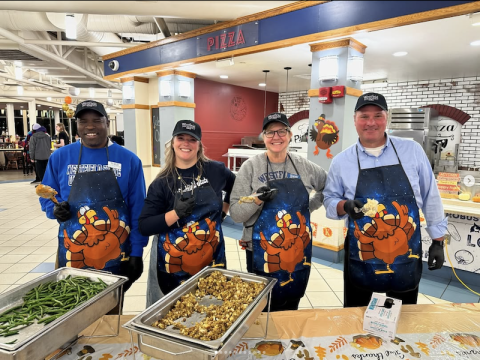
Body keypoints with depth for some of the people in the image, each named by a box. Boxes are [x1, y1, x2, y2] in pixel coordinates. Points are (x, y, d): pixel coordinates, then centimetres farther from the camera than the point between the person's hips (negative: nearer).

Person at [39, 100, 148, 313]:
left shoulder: (128, 160, -3)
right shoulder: (60, 157, 1)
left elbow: (137, 211, -3)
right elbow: (47, 198, 11)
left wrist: (136, 253, -5)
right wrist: (55, 210, -12)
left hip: (116, 255, -1)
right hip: (72, 253, 1)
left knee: (111, 312, 16)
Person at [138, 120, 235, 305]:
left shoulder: (216, 170, -2)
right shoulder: (162, 183, -5)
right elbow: (144, 226, -9)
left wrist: (224, 209, 7)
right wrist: (177, 213, -21)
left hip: (211, 260, 2)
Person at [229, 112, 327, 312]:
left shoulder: (304, 166, 0)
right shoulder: (251, 166, -8)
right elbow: (235, 213, -10)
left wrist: (312, 205, 3)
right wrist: (257, 199, -26)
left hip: (298, 252, 3)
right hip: (262, 253, -2)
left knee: (290, 310, 19)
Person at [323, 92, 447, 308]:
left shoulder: (412, 150, -3)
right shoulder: (341, 161, -4)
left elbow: (430, 197, 4)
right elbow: (329, 201, 4)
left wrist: (438, 241, 4)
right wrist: (344, 206, -18)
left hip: (406, 254, 1)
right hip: (361, 258, 0)